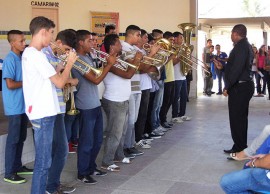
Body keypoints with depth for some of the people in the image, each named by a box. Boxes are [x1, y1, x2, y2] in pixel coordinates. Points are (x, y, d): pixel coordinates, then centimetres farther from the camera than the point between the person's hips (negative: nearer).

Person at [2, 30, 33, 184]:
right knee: (13, 139, -1)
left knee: (21, 138, 15)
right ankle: (9, 173, 8)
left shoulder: (22, 58, 11)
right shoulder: (10, 60, -15)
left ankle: (18, 166, 28)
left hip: (23, 104, 8)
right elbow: (10, 84, -22)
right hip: (14, 106, -8)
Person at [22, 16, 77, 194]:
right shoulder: (37, 55, -19)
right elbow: (60, 83, -18)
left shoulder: (28, 53, 12)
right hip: (43, 114, -10)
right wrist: (70, 62, -5)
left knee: (43, 159, 18)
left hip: (39, 112, 10)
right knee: (43, 162, -2)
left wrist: (63, 64, 9)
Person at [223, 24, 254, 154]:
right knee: (241, 118, 15)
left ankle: (239, 148, 1)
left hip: (239, 87, -10)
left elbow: (236, 69, -22)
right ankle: (241, 147, 24)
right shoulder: (246, 45, 16)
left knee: (236, 118, -5)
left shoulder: (240, 46, -16)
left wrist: (227, 87, -18)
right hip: (246, 85, 10)